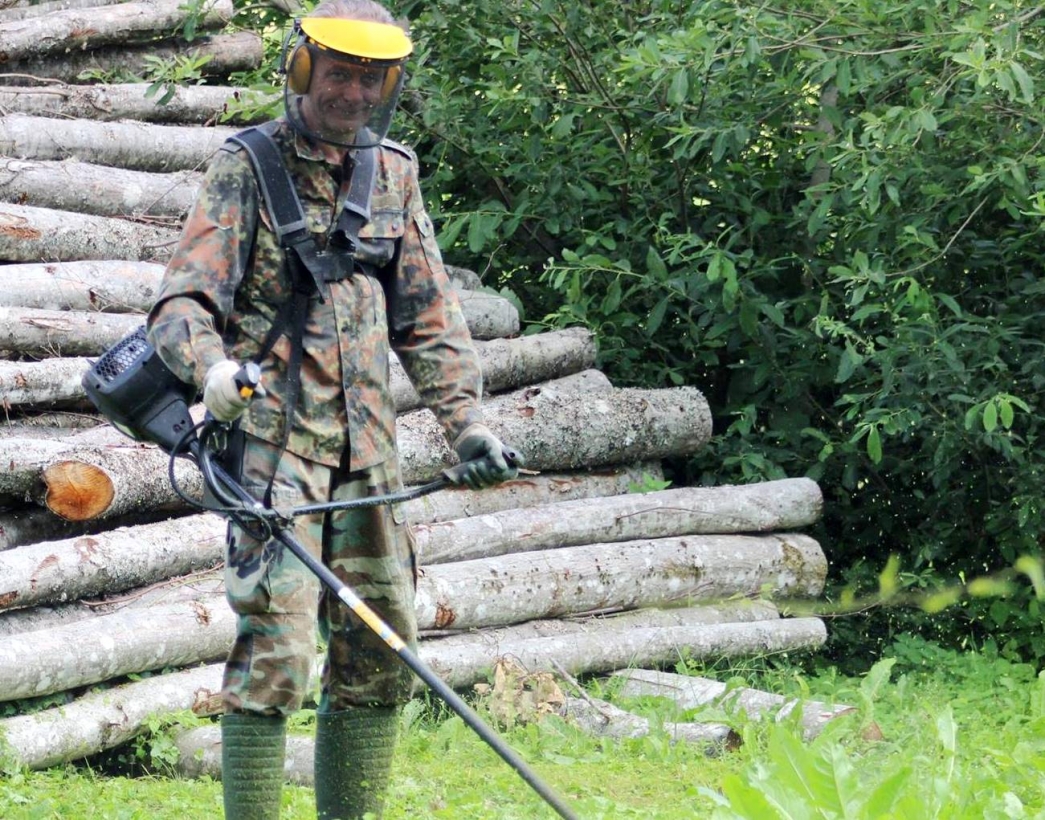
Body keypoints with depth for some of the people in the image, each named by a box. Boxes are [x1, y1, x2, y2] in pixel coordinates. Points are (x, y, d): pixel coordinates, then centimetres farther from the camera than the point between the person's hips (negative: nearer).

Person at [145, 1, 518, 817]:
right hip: (271, 435, -6)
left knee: (381, 651, 6)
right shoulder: (245, 170, -4)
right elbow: (182, 301, -11)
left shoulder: (393, 173, 11)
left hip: (366, 441, 6)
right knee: (274, 649, -14)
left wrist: (466, 418, 6)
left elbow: (428, 314, 16)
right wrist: (214, 366, -31)